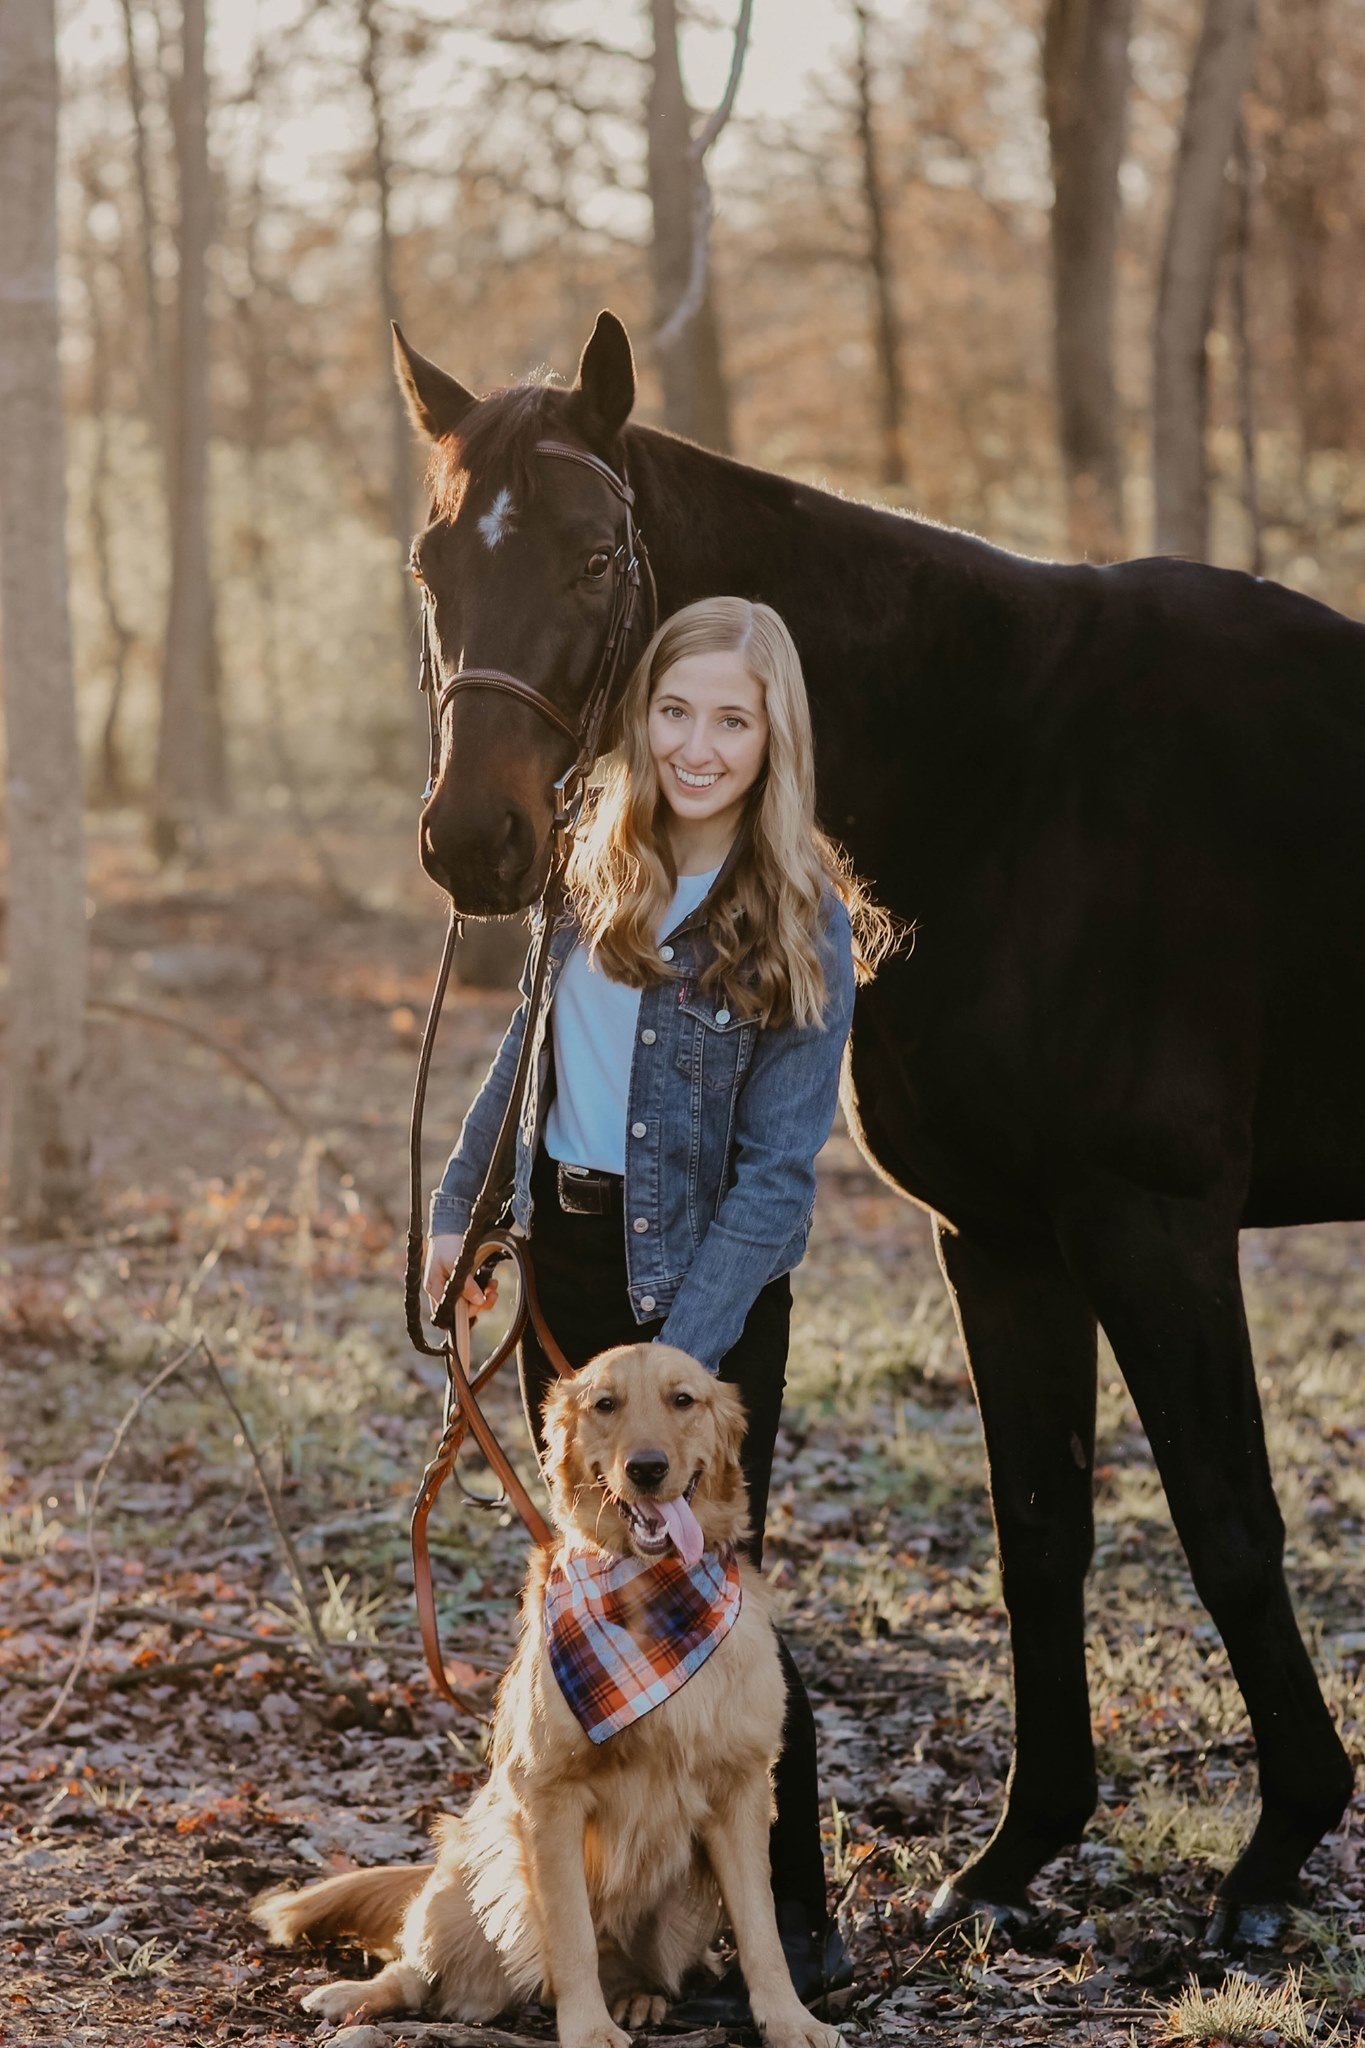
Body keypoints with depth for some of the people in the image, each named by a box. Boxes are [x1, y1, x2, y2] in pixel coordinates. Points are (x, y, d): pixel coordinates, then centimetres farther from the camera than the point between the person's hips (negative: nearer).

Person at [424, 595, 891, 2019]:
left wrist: (680, 1355, -19)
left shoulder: (804, 927, -13)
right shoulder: (598, 866, 2)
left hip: (702, 1284, -6)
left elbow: (776, 1171, -14)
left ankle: (793, 1929, 5)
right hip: (560, 1251, 6)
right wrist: (458, 1207, 16)